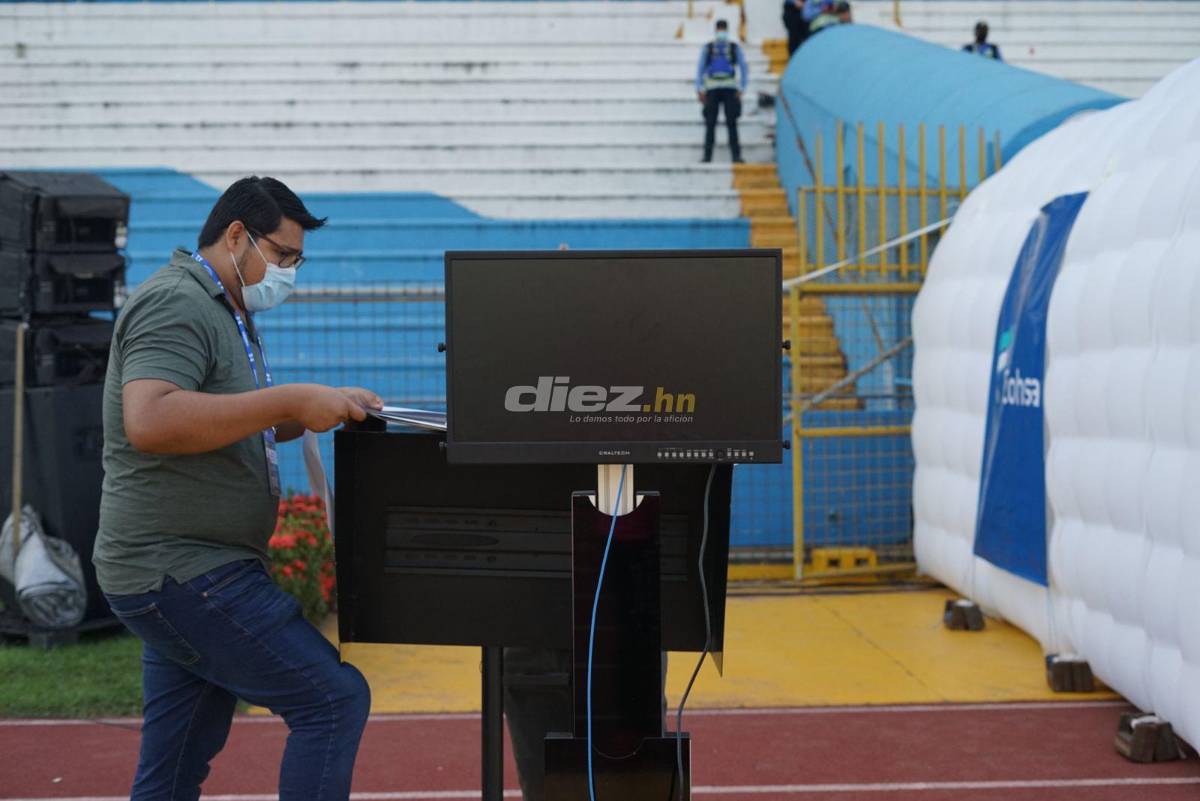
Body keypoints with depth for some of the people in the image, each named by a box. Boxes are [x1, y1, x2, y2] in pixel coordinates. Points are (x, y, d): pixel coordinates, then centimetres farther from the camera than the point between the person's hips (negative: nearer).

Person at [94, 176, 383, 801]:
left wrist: (327, 406, 12)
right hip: (182, 569, -11)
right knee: (336, 699, -13)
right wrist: (292, 400, -26)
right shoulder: (177, 303, -13)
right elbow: (149, 421, -29)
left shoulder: (224, 312, 21)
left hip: (183, 569, 11)